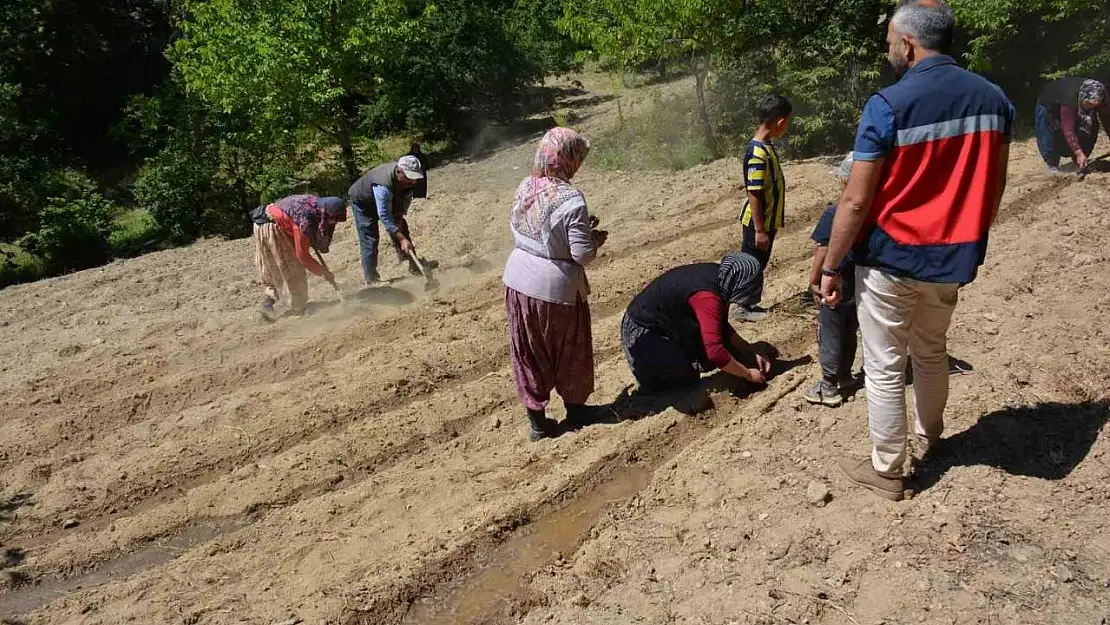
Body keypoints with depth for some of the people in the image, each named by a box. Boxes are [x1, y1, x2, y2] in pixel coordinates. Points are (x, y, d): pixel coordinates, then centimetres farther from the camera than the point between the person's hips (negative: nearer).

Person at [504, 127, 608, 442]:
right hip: (556, 287, -5)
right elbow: (582, 254, -21)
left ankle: (537, 419, 24)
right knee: (570, 352, 17)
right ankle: (575, 409, 36)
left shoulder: (524, 189, -1)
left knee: (528, 353, 16)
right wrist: (596, 239, 2)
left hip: (518, 281, 5)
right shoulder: (570, 199, -21)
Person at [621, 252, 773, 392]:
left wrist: (752, 354, 2)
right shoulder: (707, 296, -34)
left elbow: (722, 326, 9)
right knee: (686, 380, -15)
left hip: (668, 322, 9)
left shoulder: (717, 275, -5)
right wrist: (748, 374, -26)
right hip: (643, 333, -9)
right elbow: (715, 351, -41)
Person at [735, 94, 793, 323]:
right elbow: (753, 195, -24)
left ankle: (753, 303, 31)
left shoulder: (767, 146, 5)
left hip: (768, 220, 9)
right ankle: (744, 308, 17)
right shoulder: (758, 153, -25)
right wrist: (759, 230, -22)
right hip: (758, 223, -9)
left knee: (759, 265, 18)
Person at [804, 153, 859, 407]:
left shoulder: (833, 215, -20)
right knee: (849, 334, 21)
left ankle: (829, 386, 14)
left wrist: (814, 280, -6)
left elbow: (823, 253, -17)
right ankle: (844, 376, 35)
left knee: (830, 336, 7)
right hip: (864, 287, 6)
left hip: (836, 289, -6)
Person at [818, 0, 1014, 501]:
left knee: (884, 368, 7)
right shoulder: (994, 99, 1)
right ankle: (929, 439, 42)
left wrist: (830, 266, -8)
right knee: (931, 352, 25)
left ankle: (886, 470, 18)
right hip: (951, 260, 6)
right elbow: (993, 189, 9)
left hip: (890, 260, -6)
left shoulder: (887, 106, -18)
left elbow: (856, 202, -18)